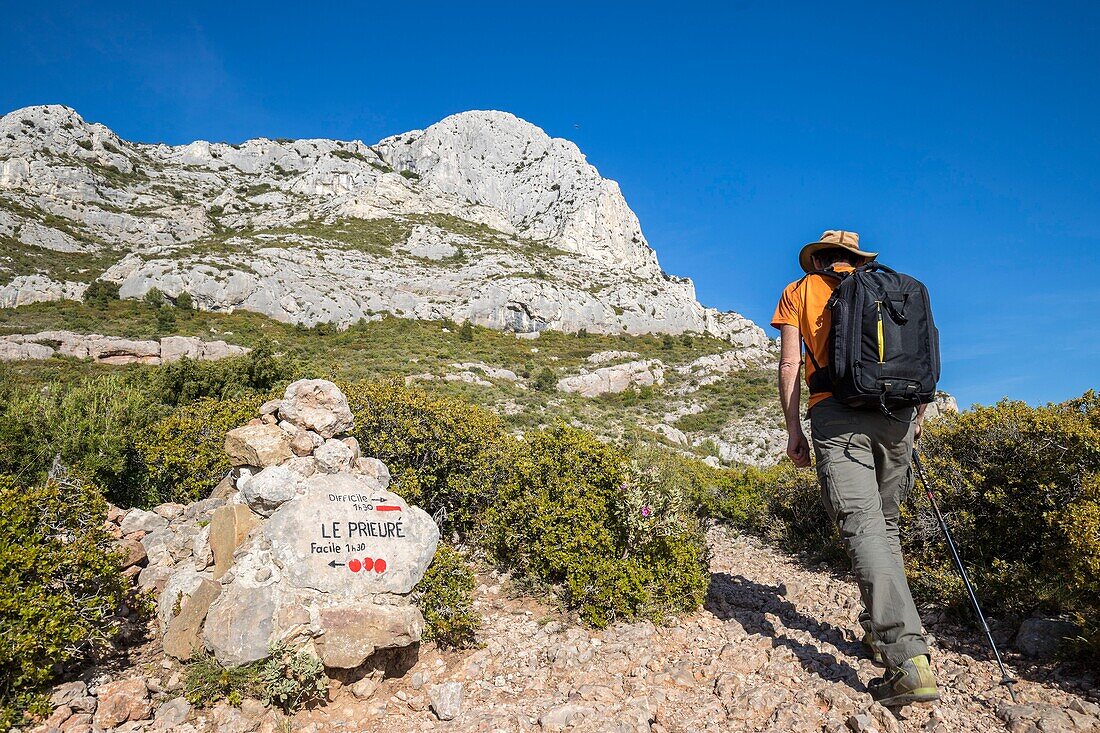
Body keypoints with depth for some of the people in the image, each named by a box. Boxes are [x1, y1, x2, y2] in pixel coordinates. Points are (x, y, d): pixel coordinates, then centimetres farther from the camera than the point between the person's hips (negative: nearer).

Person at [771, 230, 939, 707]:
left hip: (837, 415, -4)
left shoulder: (798, 292, 14)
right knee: (886, 526, 18)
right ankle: (880, 632, 26)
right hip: (897, 414, 5)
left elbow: (790, 366, 4)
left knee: (863, 528, -13)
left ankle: (908, 659, -24)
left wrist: (792, 429, 5)